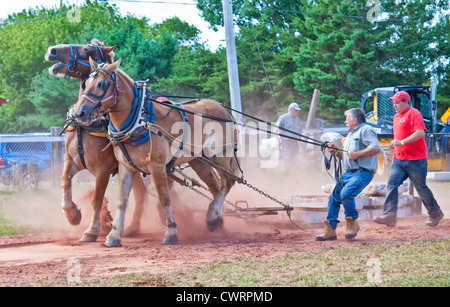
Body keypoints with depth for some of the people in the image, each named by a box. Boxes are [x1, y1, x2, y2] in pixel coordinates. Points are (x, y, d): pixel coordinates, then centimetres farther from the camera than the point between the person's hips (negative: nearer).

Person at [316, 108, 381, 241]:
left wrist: (357, 154, -20)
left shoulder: (366, 130, -6)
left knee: (346, 194, -28)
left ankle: (353, 223, -8)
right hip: (348, 173, 10)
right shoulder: (350, 135, 26)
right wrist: (336, 152, 12)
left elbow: (376, 148, -20)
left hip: (363, 172, -10)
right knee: (334, 197, 0)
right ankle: (330, 230, 5)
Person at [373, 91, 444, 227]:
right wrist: (395, 155, 23)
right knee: (392, 184, -8)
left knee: (421, 188, 2)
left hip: (416, 160, -8)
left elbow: (420, 133, -23)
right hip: (399, 159, 8)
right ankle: (389, 215, -15)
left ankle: (435, 214, 20)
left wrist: (401, 142, -29)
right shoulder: (396, 116, 17)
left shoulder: (414, 114, -11)